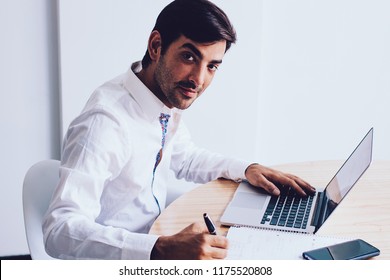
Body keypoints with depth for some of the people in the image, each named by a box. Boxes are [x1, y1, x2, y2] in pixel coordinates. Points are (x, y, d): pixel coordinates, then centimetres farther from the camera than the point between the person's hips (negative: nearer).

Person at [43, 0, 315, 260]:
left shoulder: (170, 96, -4)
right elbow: (60, 230, -32)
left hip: (155, 236, 7)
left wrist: (247, 168, 0)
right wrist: (160, 250, -43)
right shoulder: (105, 121, -28)